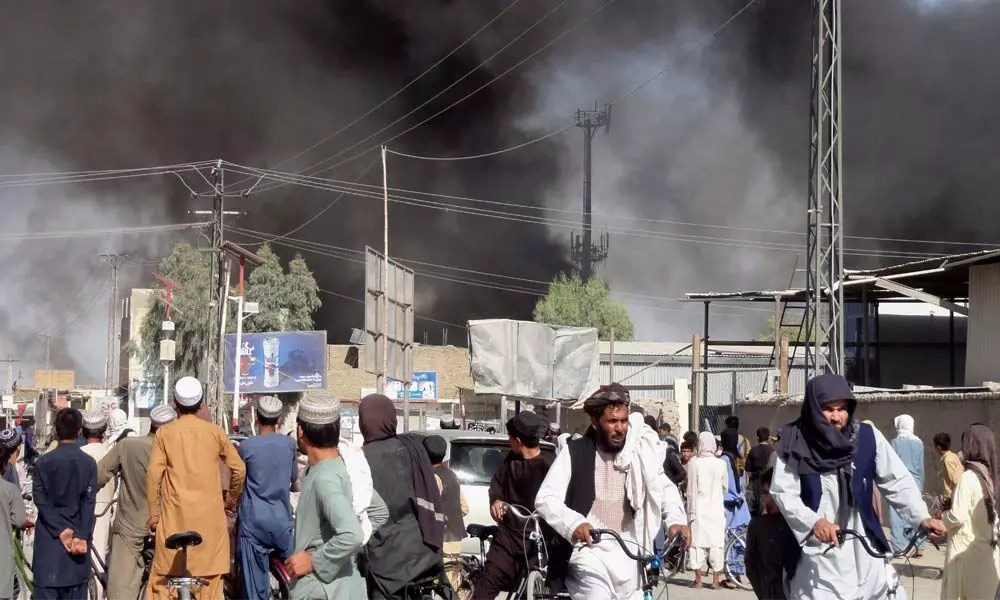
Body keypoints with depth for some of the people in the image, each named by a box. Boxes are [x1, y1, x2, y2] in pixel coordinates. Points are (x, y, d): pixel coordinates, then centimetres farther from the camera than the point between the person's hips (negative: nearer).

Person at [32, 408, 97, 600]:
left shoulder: (43, 462, -3)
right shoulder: (89, 463, -1)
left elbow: (41, 501, -8)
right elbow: (89, 503, -8)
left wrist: (61, 530, -9)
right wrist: (82, 536, -11)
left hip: (49, 536, -1)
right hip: (79, 534, 1)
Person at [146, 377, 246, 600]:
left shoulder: (164, 433, 0)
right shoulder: (215, 432, 3)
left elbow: (153, 474, -5)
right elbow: (239, 469, 4)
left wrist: (153, 513, 3)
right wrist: (231, 502, 18)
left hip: (175, 515, -1)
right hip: (210, 515, 1)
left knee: (164, 578, 4)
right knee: (210, 578, 6)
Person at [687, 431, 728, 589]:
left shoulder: (693, 463, -8)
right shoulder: (721, 464, -4)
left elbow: (691, 489, -5)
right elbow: (725, 488, 7)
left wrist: (690, 509, 2)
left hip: (699, 508, -1)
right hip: (716, 508, 1)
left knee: (698, 541, 4)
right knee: (716, 542, 5)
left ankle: (698, 579, 4)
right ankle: (715, 580, 6)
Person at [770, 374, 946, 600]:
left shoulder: (868, 437, -2)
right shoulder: (794, 443, -5)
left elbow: (897, 481, 1)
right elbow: (783, 492, -8)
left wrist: (921, 516, -14)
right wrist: (813, 521, -25)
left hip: (863, 550, 2)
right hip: (817, 555, -2)